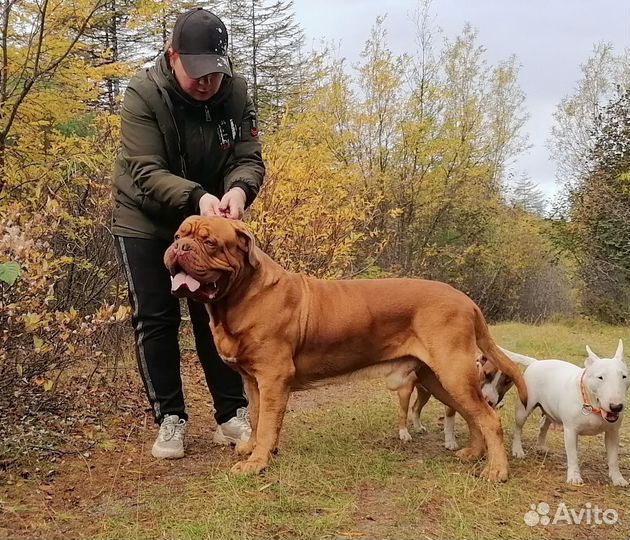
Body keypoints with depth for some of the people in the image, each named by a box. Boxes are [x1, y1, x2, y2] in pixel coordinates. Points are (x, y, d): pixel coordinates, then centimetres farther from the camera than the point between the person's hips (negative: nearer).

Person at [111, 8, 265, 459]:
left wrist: (238, 190, -37)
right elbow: (146, 172, -28)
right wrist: (197, 197, -45)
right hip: (145, 222, -2)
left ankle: (232, 414, 11)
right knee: (155, 319, -3)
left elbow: (249, 159, -14)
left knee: (216, 314, 2)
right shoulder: (142, 94, -22)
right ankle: (170, 420, 7)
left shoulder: (236, 92, -12)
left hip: (208, 221, 3)